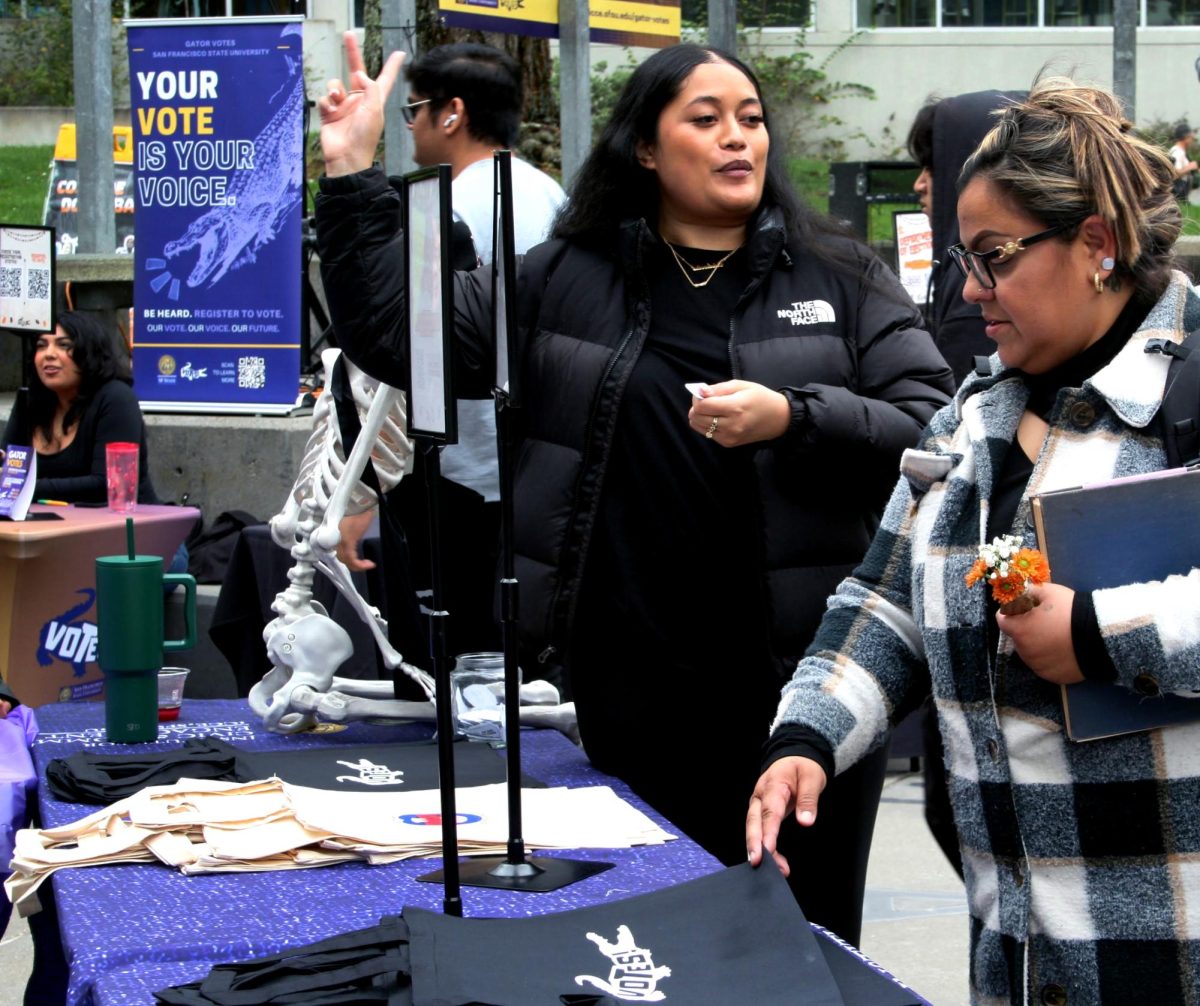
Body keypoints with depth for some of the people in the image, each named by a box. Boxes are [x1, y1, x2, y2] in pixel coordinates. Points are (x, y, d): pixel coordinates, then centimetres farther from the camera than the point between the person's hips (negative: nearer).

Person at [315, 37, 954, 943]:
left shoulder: (842, 281, 6)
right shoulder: (564, 281, 10)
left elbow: (936, 431, -2)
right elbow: (396, 333, 9)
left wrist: (792, 419, -16)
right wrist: (352, 175, 3)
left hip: (802, 674, -1)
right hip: (635, 689, 2)